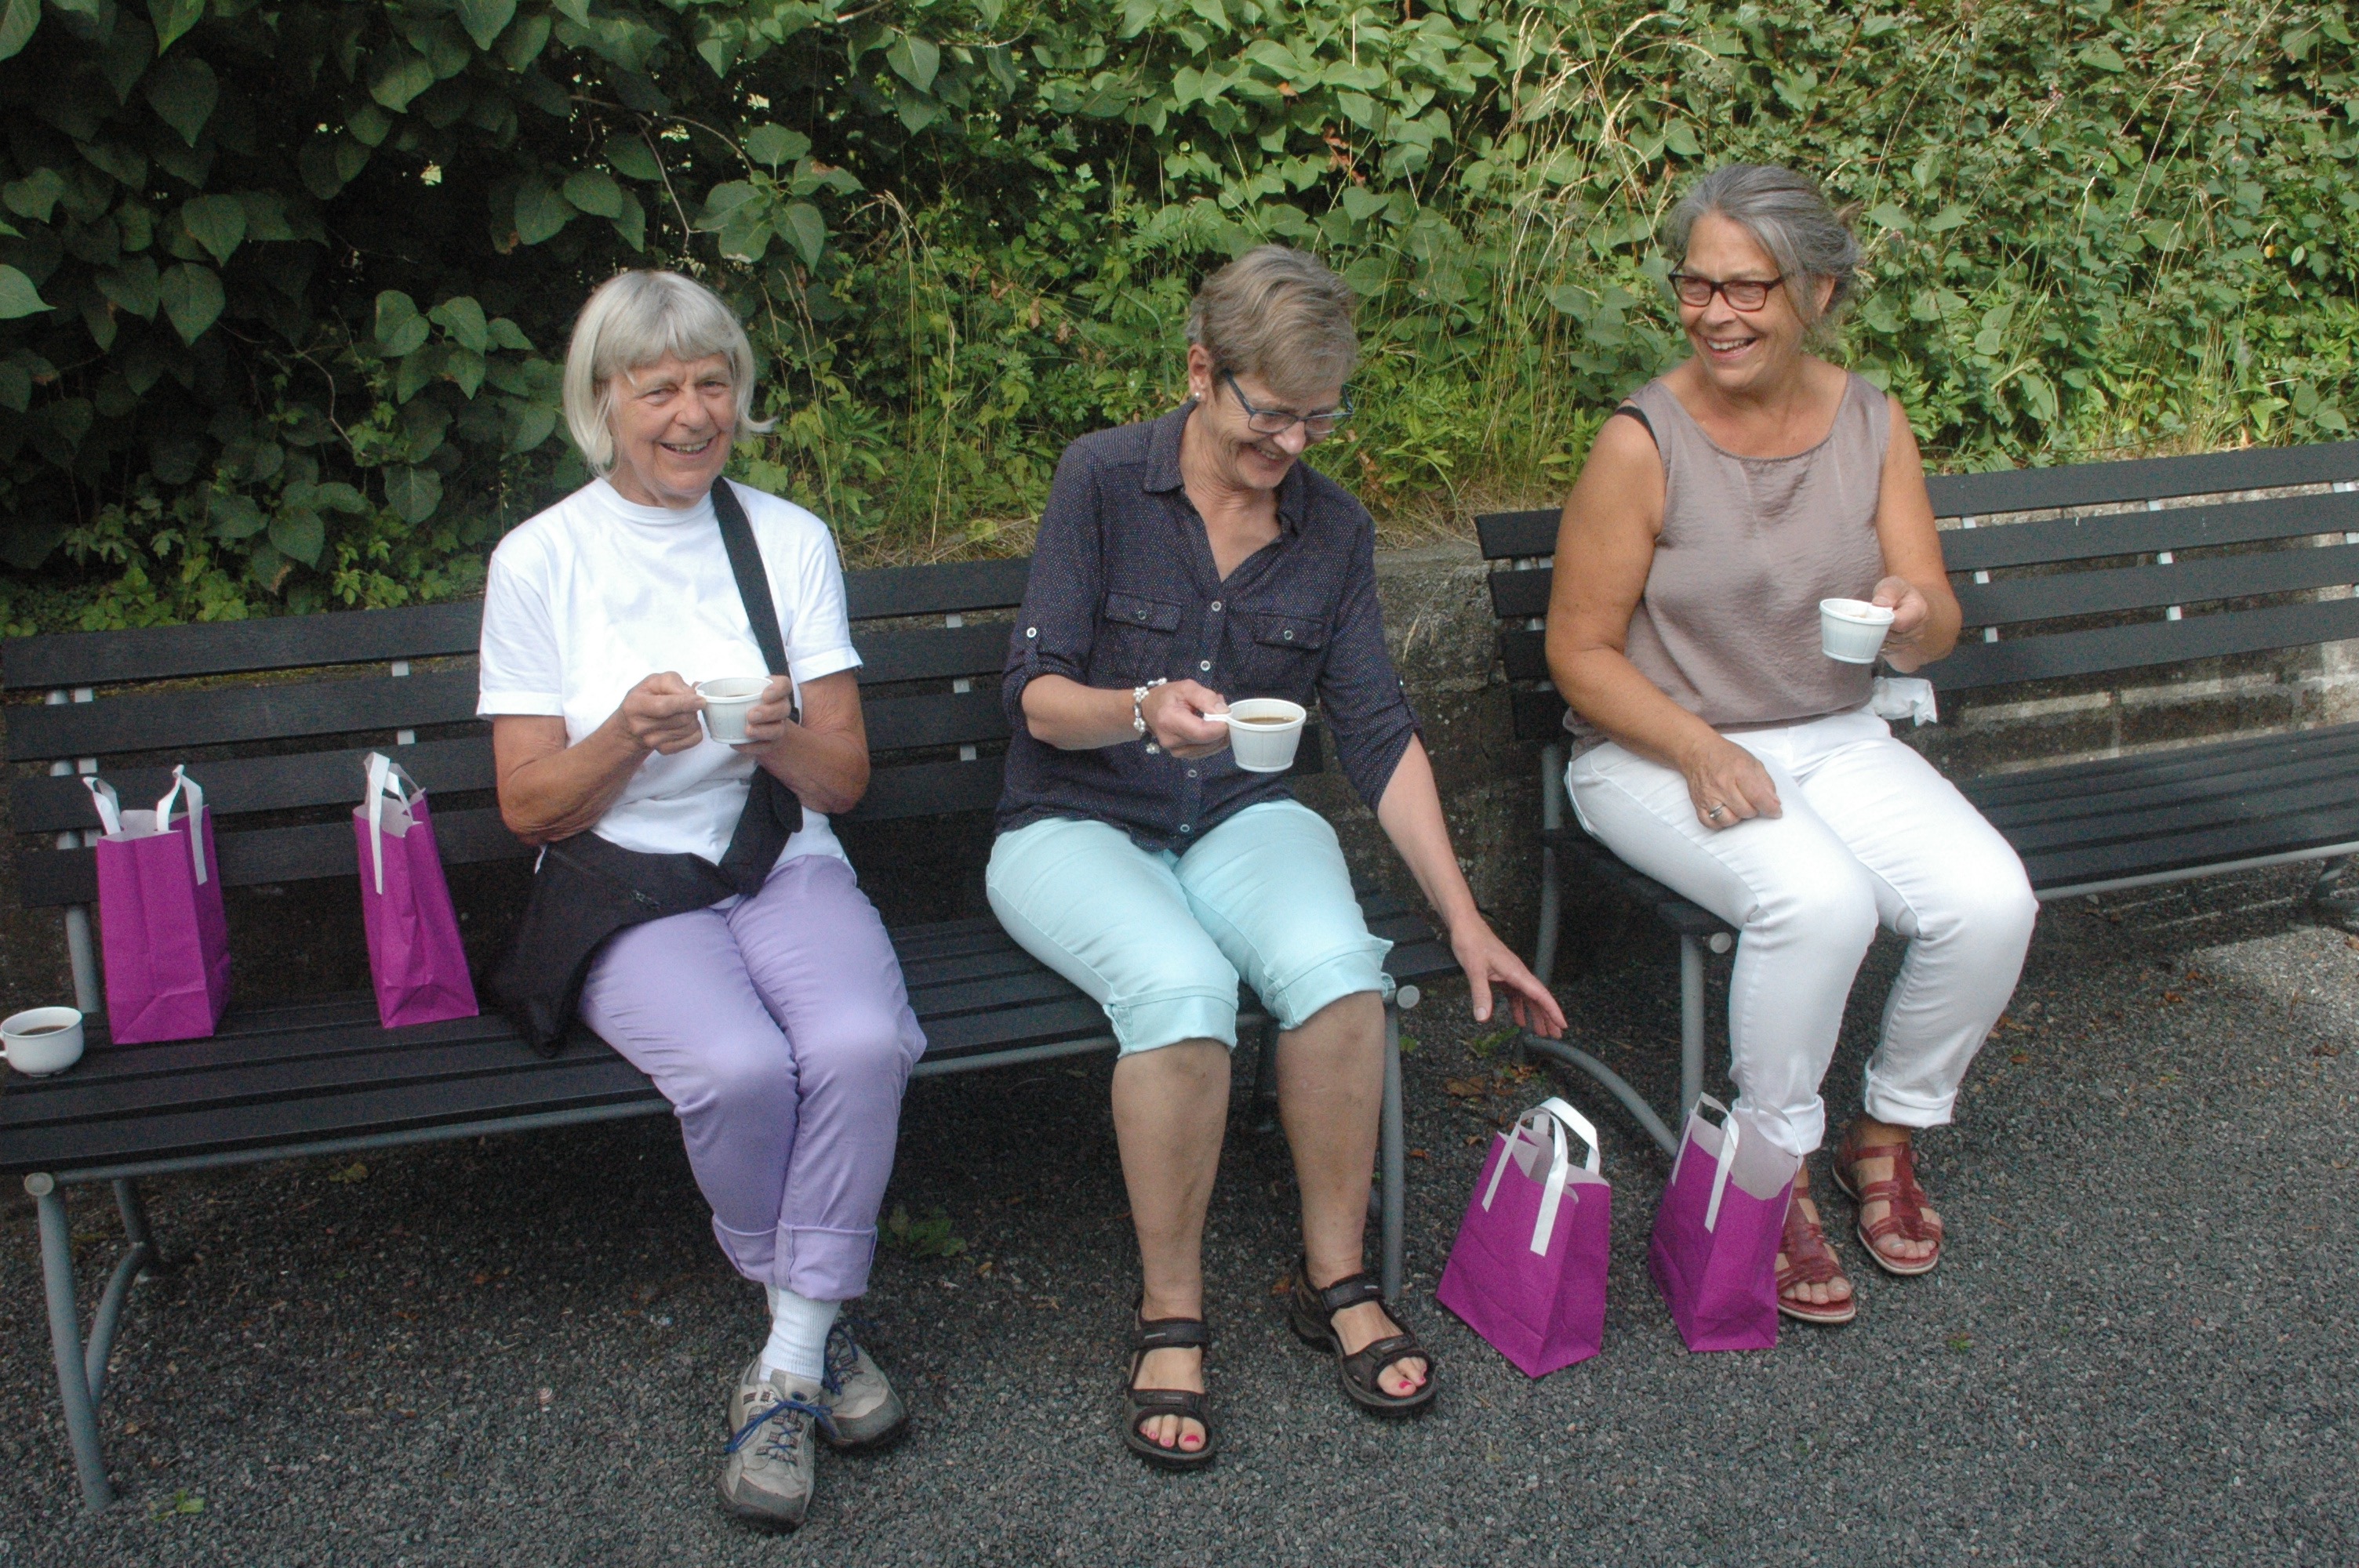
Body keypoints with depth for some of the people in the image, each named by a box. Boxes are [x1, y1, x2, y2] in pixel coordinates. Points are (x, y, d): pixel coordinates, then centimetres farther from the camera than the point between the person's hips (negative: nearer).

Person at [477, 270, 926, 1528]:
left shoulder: (790, 538, 9)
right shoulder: (540, 561, 2)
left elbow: (845, 780, 8)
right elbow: (530, 805, 2)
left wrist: (782, 737, -16)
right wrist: (629, 735, -18)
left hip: (786, 870, 2)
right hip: (623, 886, -2)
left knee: (862, 1043, -30)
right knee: (739, 1067, -32)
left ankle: (787, 1366, -13)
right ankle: (821, 1333, -2)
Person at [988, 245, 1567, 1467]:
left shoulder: (1333, 530, 3)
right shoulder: (1102, 479, -8)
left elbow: (1378, 734, 3)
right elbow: (1035, 694, -10)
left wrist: (1463, 917, -2)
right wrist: (1142, 709, -32)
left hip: (1240, 820, 3)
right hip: (1076, 825, -3)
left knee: (1333, 961, -30)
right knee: (1183, 984, -35)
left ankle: (1335, 1276, -10)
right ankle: (1171, 1315, -17)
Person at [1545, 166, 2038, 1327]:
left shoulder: (1873, 425, 2)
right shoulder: (1643, 442, -12)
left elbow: (1931, 637, 3)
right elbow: (1580, 652, -9)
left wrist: (1912, 617, -22)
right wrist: (1702, 750, -23)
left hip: (1833, 739, 5)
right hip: (1655, 752, -5)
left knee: (1992, 901, -19)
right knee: (1818, 900, -33)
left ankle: (1887, 1133, 8)